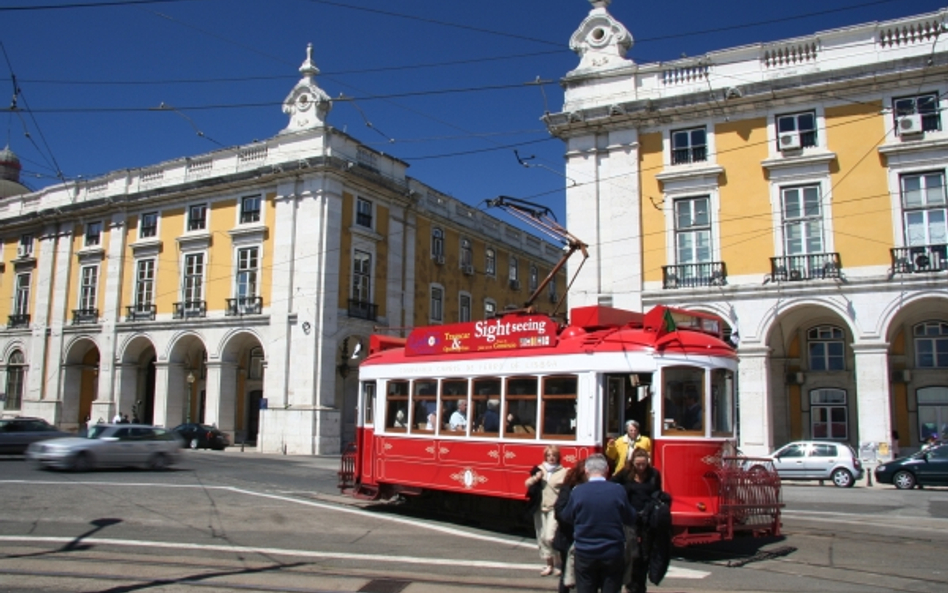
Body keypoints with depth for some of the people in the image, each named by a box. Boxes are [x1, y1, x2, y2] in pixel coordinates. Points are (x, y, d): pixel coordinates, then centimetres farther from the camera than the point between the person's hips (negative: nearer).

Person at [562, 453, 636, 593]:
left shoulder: (577, 491, -10)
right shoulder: (618, 491, -10)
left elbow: (566, 518, 5)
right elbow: (630, 520, 2)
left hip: (585, 553, 0)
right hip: (613, 553, 0)